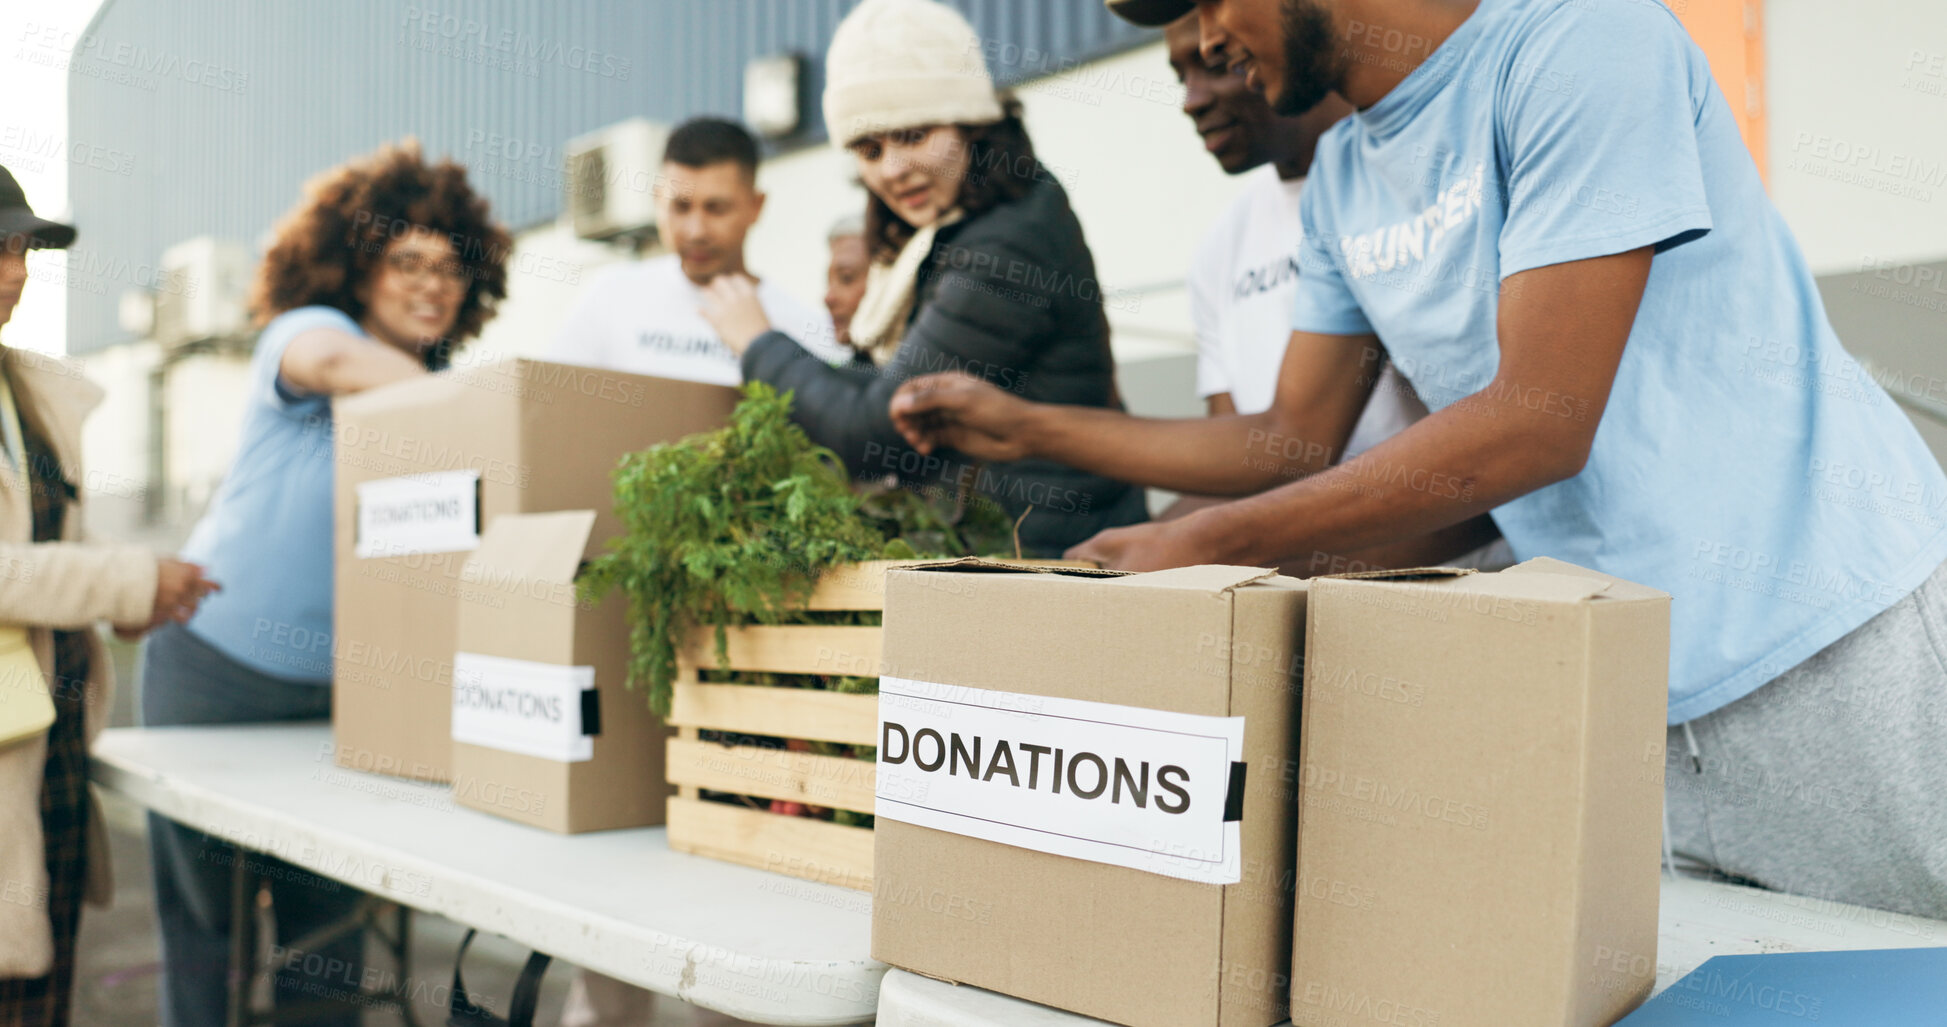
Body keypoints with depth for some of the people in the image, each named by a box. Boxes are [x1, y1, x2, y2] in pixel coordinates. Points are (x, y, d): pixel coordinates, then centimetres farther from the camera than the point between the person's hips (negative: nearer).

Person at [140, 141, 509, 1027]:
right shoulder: (302, 330, -8)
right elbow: (332, 361, -33)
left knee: (329, 920, 7)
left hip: (344, 687, 4)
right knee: (202, 914, 6)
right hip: (218, 667, -4)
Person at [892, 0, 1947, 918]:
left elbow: (1538, 424, -22)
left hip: (1835, 649, -6)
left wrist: (1205, 544, -19)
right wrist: (1025, 425, 12)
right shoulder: (1339, 182, 10)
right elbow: (1294, 441, 15)